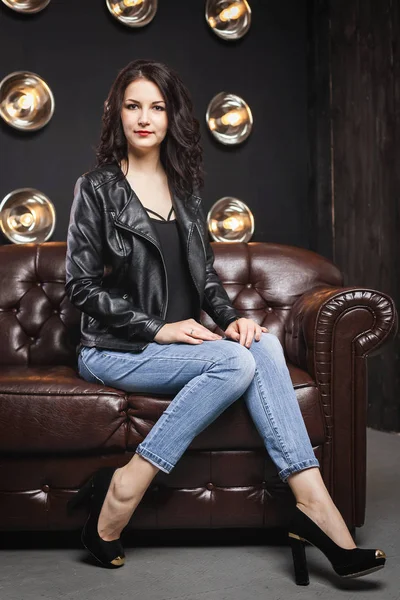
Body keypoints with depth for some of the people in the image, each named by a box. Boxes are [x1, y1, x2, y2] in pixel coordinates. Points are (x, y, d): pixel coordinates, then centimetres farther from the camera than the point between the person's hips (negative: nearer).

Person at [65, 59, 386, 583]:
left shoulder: (184, 187, 15)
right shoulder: (98, 188, -2)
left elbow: (205, 272, 16)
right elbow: (82, 286, -7)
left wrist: (232, 317, -5)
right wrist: (158, 329, -16)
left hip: (179, 341, 5)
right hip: (114, 349, -5)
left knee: (264, 344, -23)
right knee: (236, 361, -28)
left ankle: (311, 503, -28)